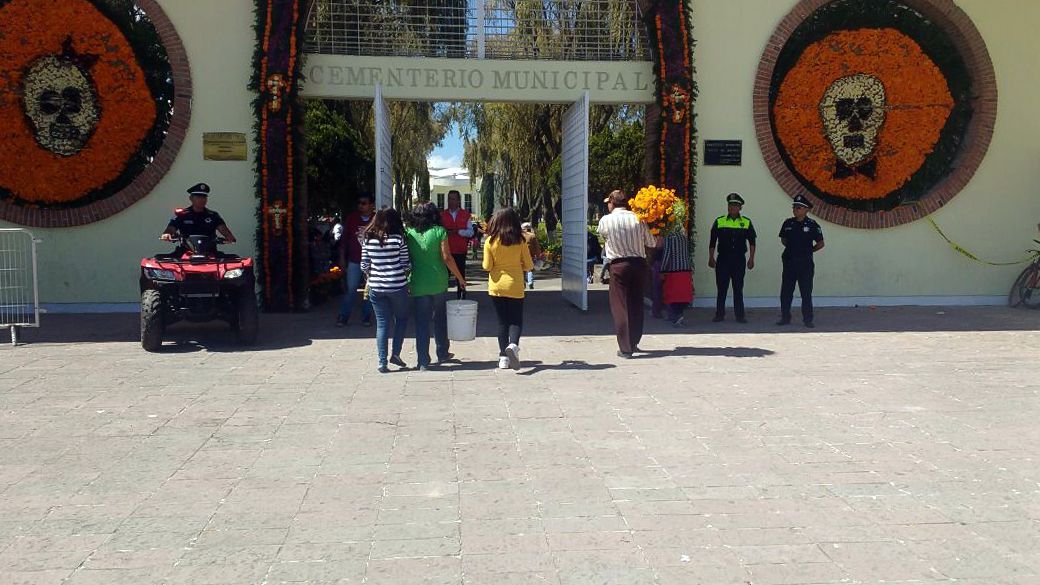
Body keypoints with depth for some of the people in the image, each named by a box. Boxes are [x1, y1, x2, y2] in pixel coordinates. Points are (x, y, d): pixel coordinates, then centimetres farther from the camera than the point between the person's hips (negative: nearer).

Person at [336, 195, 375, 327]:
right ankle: (343, 316, 9)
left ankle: (366, 317, 18)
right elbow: (344, 239, 6)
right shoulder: (351, 218, 1)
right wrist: (342, 258, 4)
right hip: (354, 261, 0)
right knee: (351, 290, 0)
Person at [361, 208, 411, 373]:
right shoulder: (398, 239, -8)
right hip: (397, 286, -3)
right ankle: (395, 353, 9)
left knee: (382, 324, 8)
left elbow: (364, 266, 4)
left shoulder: (368, 240, 0)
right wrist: (404, 272, 16)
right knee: (402, 319, 18)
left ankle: (382, 361, 5)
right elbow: (406, 265, -5)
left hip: (376, 287, 3)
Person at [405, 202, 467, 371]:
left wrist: (407, 280, 10)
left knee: (421, 323, 5)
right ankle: (442, 353, 29)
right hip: (438, 283, 0)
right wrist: (460, 277, 2)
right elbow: (447, 258, -7)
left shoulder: (409, 233, 0)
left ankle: (423, 361, 4)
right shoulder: (439, 231, -4)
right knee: (440, 319, 18)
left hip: (418, 284, 0)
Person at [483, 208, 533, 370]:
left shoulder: (490, 241, -8)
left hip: (496, 287, 1)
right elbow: (529, 265, -3)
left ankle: (503, 357, 10)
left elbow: (487, 267, -7)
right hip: (515, 287, -1)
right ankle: (513, 345, -20)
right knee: (516, 320, 9)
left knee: (502, 321, 12)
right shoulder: (520, 241, -8)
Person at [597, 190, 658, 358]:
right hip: (639, 264, 3)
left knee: (620, 306, 1)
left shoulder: (605, 220, -5)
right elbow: (652, 244, 4)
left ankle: (625, 348, -3)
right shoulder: (638, 219, 0)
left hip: (619, 266, -3)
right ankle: (634, 343, 26)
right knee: (636, 305, 15)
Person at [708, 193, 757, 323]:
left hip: (739, 260, 0)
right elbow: (712, 241, 6)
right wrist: (711, 258, 1)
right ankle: (720, 314, 9)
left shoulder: (747, 223, 6)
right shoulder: (719, 221, 4)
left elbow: (752, 242, 8)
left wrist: (751, 259, 1)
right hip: (723, 259, 0)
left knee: (738, 288, 4)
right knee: (721, 288, 2)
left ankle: (740, 315, 8)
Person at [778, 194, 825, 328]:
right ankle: (785, 318, 15)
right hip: (789, 261, 3)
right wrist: (791, 248, 10)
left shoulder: (812, 224, -5)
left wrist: (809, 250, 3)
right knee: (786, 291, 6)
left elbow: (820, 244, 1)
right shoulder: (788, 223, 5)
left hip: (805, 263, -3)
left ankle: (808, 319, 8)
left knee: (806, 292, 1)